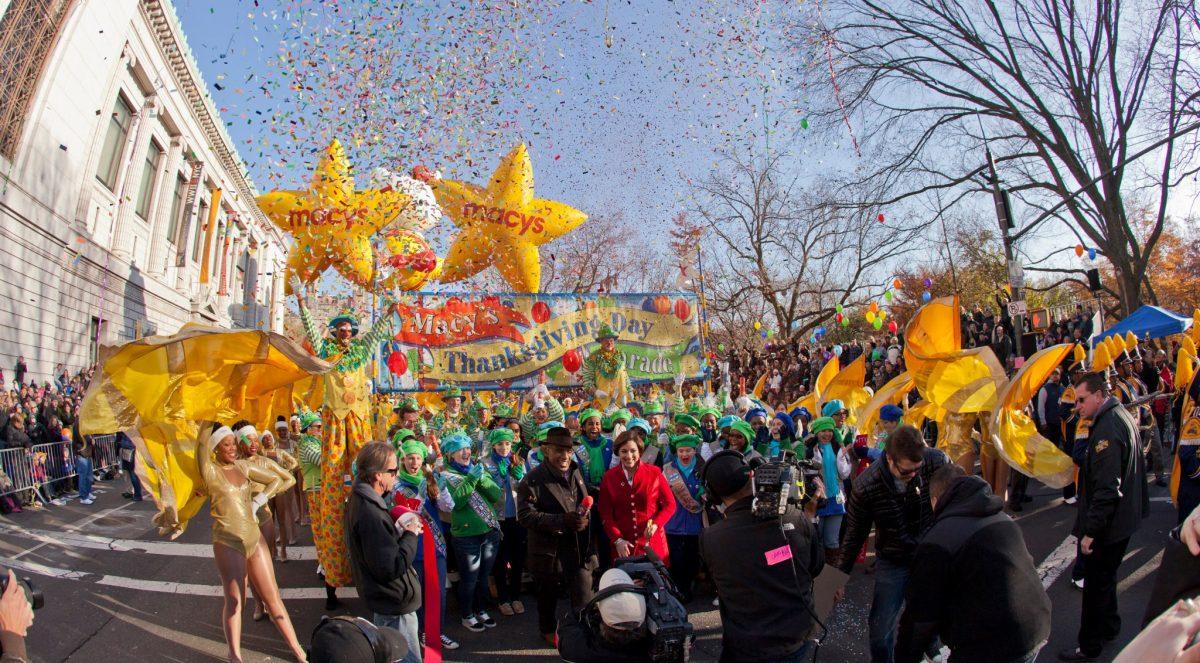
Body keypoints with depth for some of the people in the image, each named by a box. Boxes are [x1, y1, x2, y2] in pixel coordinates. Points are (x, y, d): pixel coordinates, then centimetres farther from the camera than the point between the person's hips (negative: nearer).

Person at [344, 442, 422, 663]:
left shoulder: (361, 499, 2)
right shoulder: (370, 514, -30)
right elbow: (390, 568, -30)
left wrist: (399, 529, 1)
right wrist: (410, 535, -18)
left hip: (384, 600, 10)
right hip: (394, 604, -10)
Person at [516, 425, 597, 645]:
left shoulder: (575, 473, 7)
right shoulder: (533, 479, -12)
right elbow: (525, 515, -20)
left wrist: (584, 518, 3)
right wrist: (562, 521, -25)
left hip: (579, 549, 4)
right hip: (549, 551, -3)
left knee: (585, 598, 3)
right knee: (548, 596, 17)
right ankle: (548, 630, 41)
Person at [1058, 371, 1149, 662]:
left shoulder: (1107, 430, -27)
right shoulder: (1122, 416, 6)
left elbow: (1107, 489, -29)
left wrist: (1090, 531, -23)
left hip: (1108, 526, -10)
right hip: (1125, 519, 10)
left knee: (1096, 584, 3)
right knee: (1106, 576, 25)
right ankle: (1109, 627, 42)